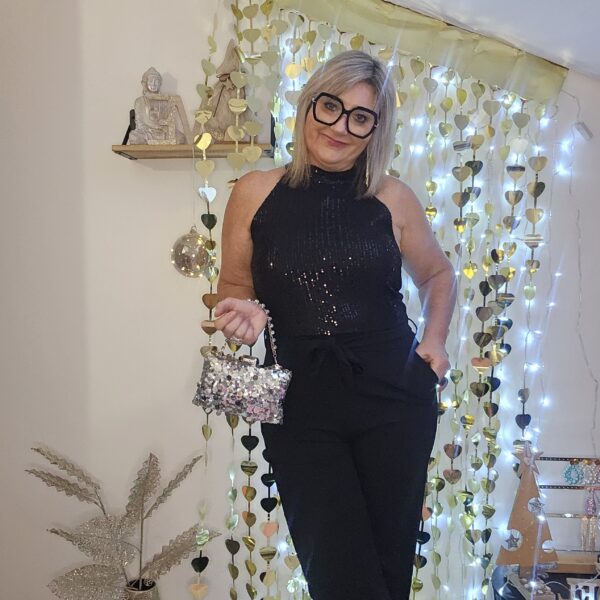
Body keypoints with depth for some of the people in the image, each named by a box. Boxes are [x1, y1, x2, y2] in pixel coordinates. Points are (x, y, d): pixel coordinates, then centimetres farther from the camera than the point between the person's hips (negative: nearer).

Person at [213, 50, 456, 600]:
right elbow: (234, 285, 12)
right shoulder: (255, 194, 1)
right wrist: (243, 313, -10)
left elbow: (438, 274, 19)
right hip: (299, 405, -1)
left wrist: (435, 338, 3)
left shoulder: (393, 199, 3)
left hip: (394, 395, 1)